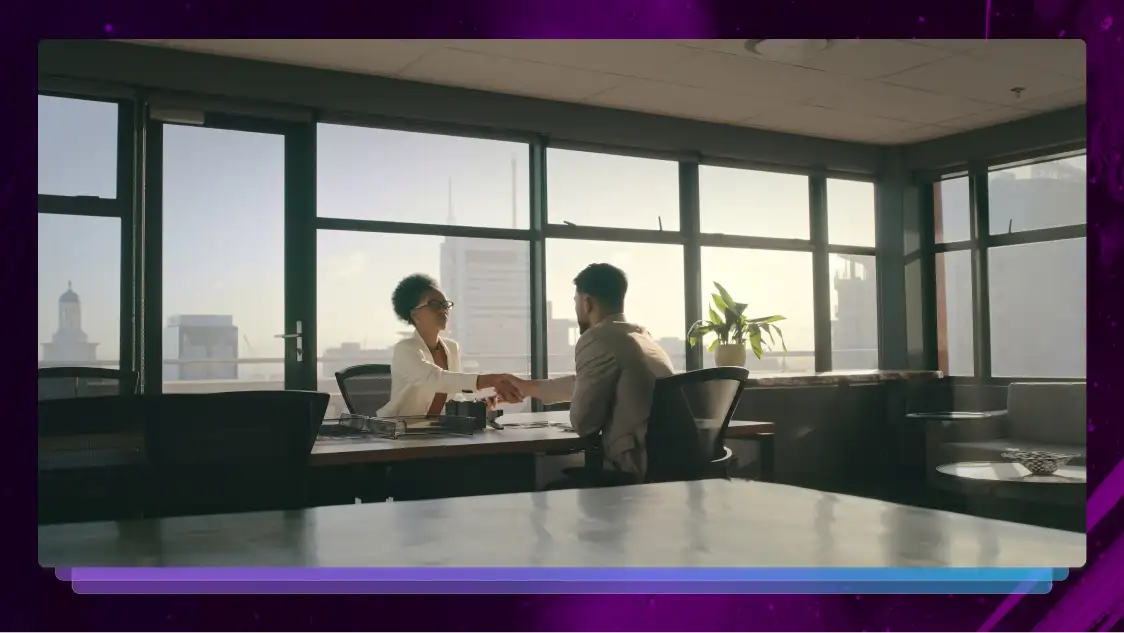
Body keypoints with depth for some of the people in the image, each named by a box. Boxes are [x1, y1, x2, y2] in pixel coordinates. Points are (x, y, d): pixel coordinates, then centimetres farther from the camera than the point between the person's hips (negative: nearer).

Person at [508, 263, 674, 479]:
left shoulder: (595, 339, -12)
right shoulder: (641, 334, 16)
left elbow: (583, 423, -9)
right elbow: (584, 382, 30)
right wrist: (525, 387, 42)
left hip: (644, 471, -8)